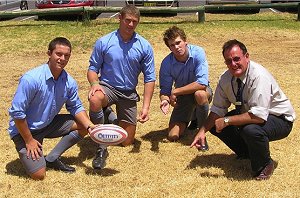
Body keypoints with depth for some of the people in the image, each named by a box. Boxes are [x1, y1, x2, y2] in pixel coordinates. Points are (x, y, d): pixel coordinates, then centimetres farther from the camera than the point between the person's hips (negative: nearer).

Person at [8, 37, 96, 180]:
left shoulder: (69, 82, -9)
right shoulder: (31, 79, -27)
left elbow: (76, 108, 3)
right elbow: (16, 112, -24)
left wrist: (90, 125, -16)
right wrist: (29, 141, -19)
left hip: (49, 124, 7)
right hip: (25, 130, -6)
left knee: (84, 126, -4)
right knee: (38, 175, -17)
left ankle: (51, 158, 1)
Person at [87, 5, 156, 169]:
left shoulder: (145, 46, -5)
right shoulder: (104, 42, -8)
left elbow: (149, 78, -3)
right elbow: (93, 68, -1)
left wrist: (146, 107, -10)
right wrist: (94, 84, -24)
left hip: (129, 94, 2)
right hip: (107, 87, -2)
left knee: (127, 142, 4)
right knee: (95, 100, -41)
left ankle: (114, 119, 40)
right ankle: (102, 148, -23)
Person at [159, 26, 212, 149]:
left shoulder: (198, 53, -25)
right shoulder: (167, 63, -16)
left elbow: (202, 83, -32)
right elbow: (165, 90, -11)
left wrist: (175, 92, -28)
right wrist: (164, 100, -36)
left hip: (202, 91, -3)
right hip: (182, 97, 3)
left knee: (199, 94, -42)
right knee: (172, 137, -6)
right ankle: (192, 117, 27)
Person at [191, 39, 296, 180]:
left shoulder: (259, 76, -31)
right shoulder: (226, 78, -9)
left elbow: (259, 116, -38)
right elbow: (217, 109, -1)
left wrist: (226, 121, -32)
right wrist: (203, 130, -16)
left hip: (279, 119, -7)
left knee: (251, 130, -37)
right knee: (215, 125, -6)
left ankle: (264, 165, -5)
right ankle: (246, 154, 14)